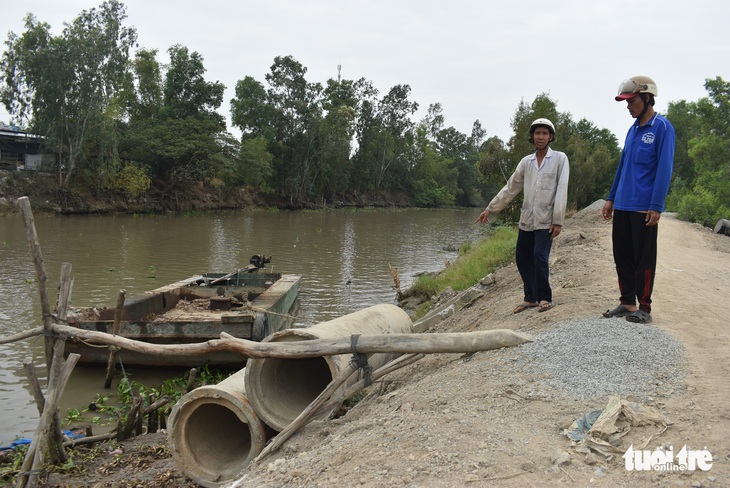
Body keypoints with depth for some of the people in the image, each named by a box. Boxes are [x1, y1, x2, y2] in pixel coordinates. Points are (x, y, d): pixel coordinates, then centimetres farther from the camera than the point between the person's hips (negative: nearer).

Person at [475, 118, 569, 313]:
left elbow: (561, 191, -9)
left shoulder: (560, 158, -3)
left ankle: (544, 297, 3)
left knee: (540, 257, -15)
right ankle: (531, 297, 21)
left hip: (545, 220, -5)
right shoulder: (526, 162, 9)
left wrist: (558, 221, -15)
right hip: (526, 220, 5)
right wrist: (490, 208, 12)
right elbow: (510, 188, 14)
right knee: (522, 258, 7)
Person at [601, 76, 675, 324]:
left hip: (644, 208, -7)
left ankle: (644, 308, 9)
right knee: (622, 256, 11)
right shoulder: (633, 129, 15)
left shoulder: (662, 127, -7)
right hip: (622, 206, 7)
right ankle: (627, 303, 21)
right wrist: (611, 198, 16)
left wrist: (656, 206, -18)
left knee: (643, 259, 0)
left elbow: (664, 169, -13)